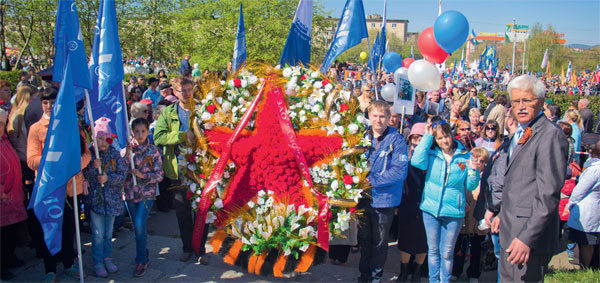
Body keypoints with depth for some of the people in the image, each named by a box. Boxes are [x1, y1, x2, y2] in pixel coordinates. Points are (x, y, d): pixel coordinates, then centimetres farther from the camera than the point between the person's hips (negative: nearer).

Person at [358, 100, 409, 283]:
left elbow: (400, 171, -18)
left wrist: (372, 181, -23)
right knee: (364, 239, 17)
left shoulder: (396, 140, -11)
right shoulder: (364, 136, 3)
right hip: (364, 197, 4)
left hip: (384, 199, -4)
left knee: (379, 243, 11)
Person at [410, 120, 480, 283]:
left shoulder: (465, 157, 1)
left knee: (447, 253, 8)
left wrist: (474, 171, -16)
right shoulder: (431, 154, 1)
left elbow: (470, 186, 4)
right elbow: (417, 162, -21)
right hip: (430, 209, 1)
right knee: (433, 250, 12)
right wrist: (427, 137, -14)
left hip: (454, 212, 0)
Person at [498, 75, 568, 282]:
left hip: (531, 233, -9)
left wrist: (527, 238, -23)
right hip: (510, 233, 9)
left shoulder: (551, 135, -16)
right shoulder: (519, 134, 14)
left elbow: (549, 196, -21)